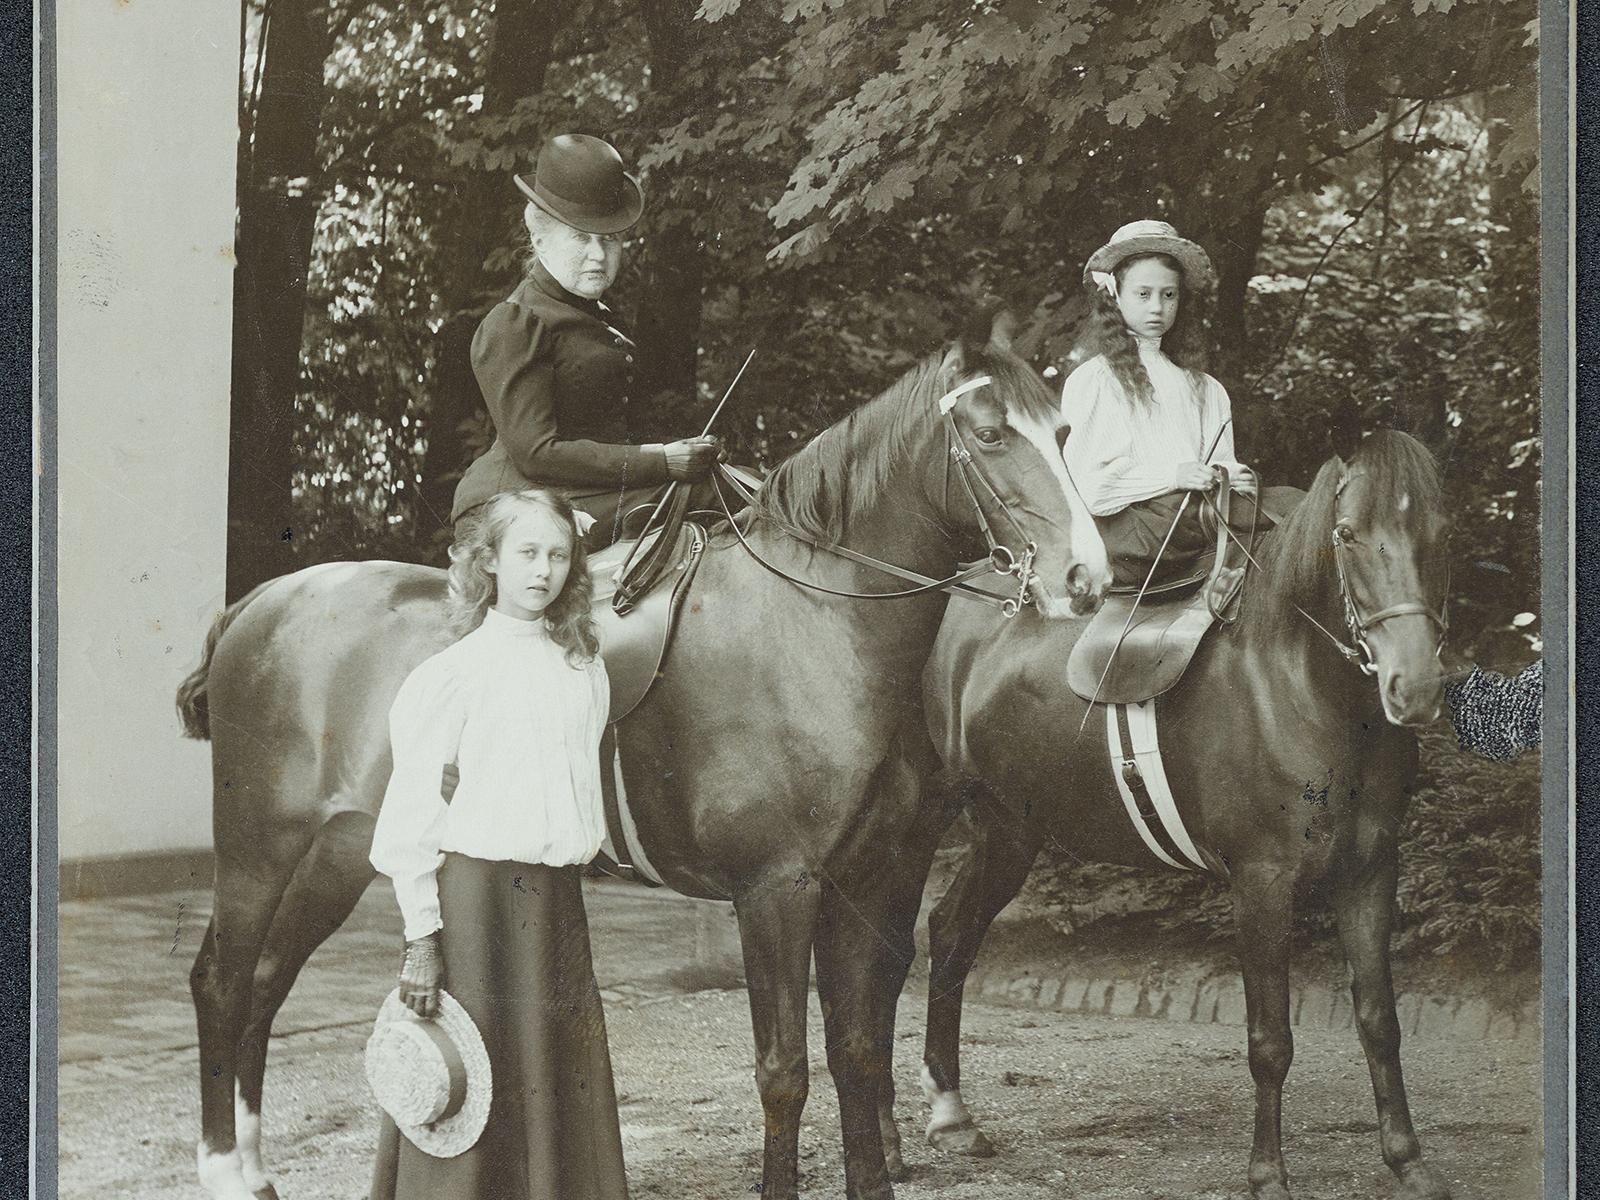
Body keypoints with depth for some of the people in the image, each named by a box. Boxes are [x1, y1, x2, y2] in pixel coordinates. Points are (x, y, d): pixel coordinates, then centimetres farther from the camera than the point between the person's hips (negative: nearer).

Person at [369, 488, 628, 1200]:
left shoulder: (584, 674, 10)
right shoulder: (455, 674, -6)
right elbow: (411, 817, -7)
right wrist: (421, 939, -11)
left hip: (559, 898, 5)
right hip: (475, 894, -5)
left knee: (566, 1092, 7)